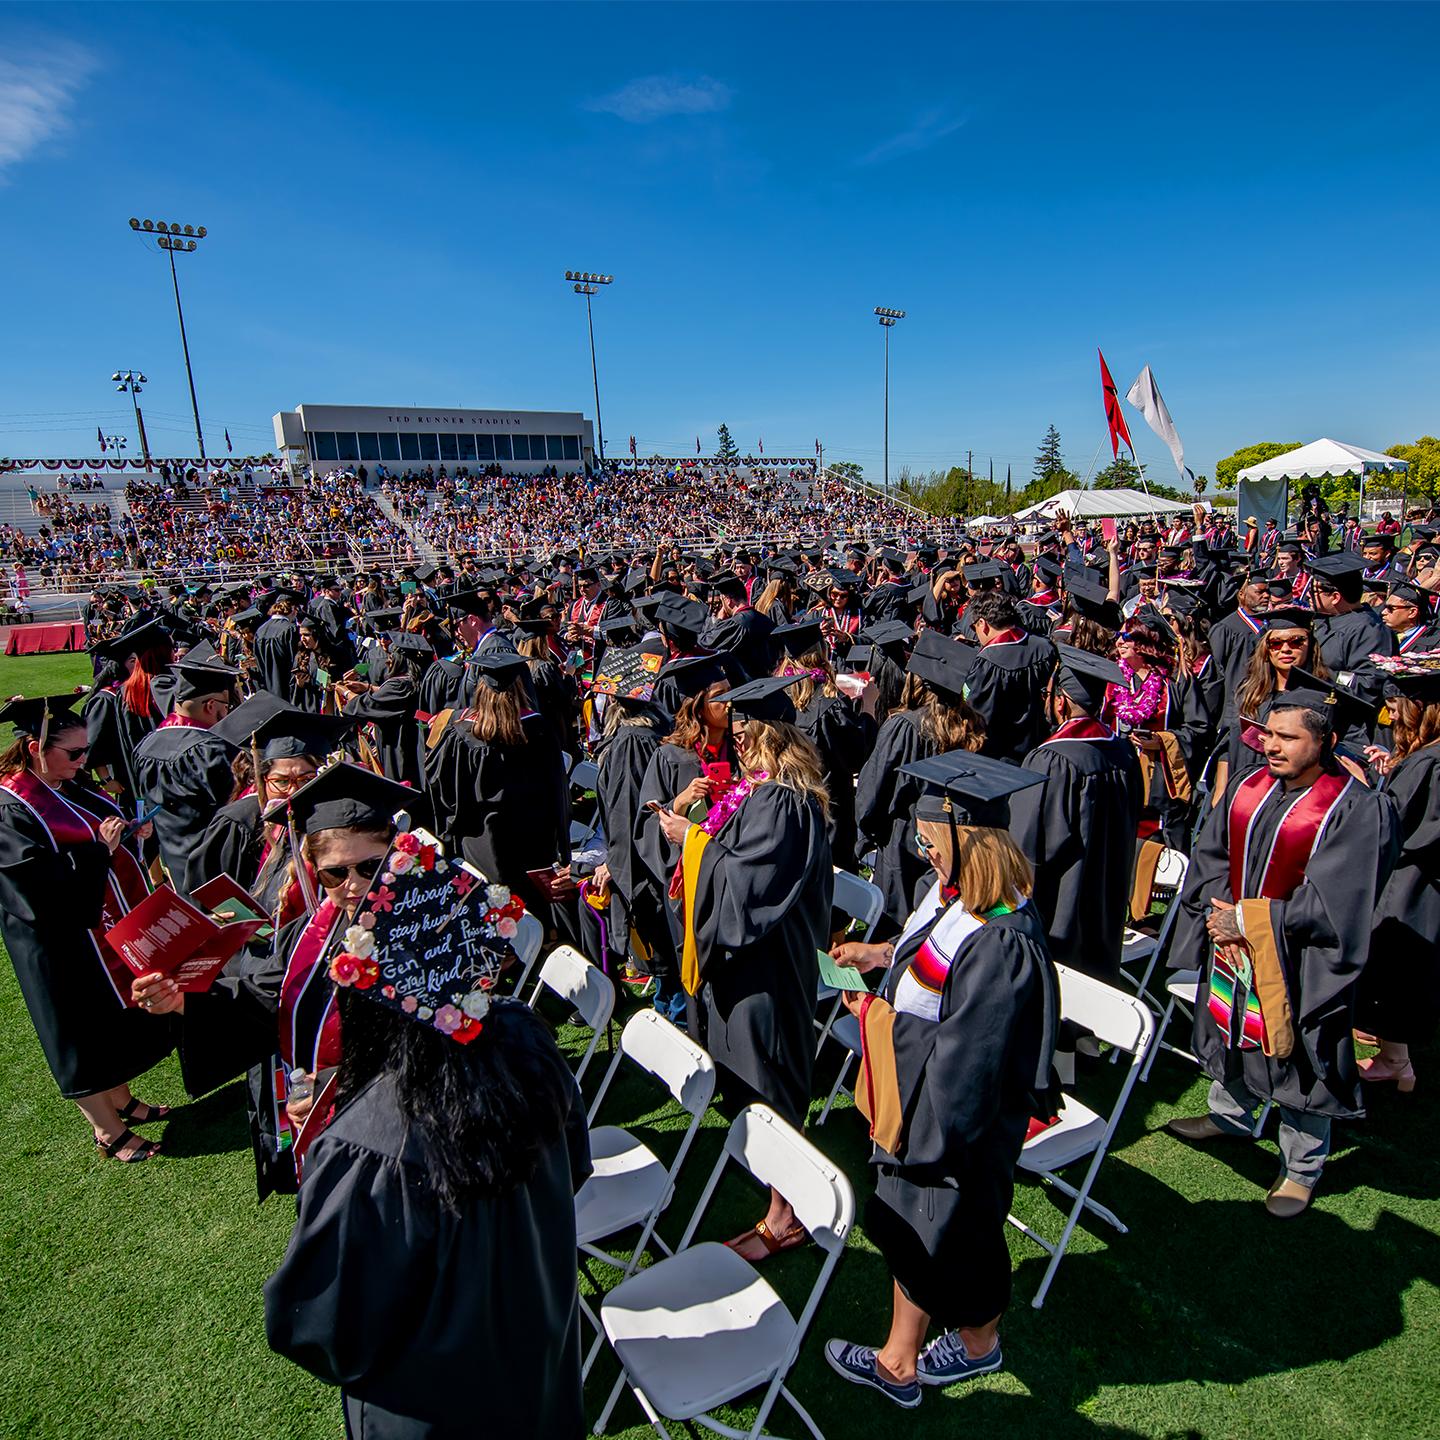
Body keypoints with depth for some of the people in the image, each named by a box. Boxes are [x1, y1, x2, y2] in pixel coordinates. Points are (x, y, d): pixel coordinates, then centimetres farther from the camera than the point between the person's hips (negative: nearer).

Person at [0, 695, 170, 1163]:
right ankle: (108, 1131, 23)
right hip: (66, 945, -8)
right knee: (85, 1035, 7)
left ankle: (122, 1101, 39)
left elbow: (108, 835, 16)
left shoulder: (71, 788, 3)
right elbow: (48, 887, -26)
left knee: (119, 1019, 20)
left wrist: (130, 833, -4)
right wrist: (99, 848, -26)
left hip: (112, 927, 8)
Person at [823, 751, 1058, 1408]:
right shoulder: (956, 891, -5)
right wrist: (879, 953, 6)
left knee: (950, 1231, 16)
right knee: (909, 1227, 23)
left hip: (962, 1115, -9)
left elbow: (964, 1051, -28)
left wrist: (876, 1015, -19)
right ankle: (899, 1361, 43)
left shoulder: (1001, 940, -33)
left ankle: (978, 1341, 45)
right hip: (918, 1101, 9)